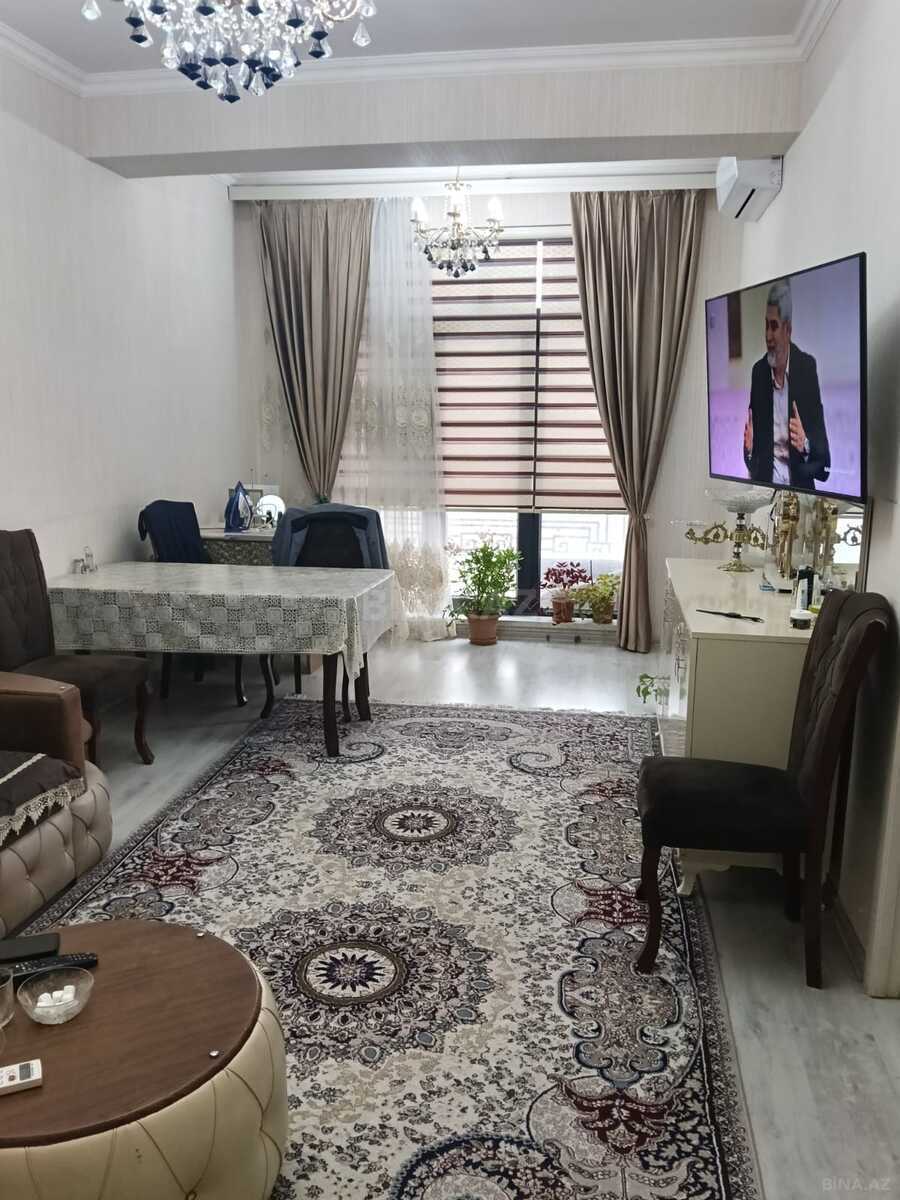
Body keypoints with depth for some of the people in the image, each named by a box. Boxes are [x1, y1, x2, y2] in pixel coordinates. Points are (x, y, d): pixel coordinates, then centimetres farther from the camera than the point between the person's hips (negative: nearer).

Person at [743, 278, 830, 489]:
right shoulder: (758, 371, 6)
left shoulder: (807, 367, -2)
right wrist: (749, 447, -12)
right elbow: (753, 437, 9)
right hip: (765, 481, 1)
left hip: (799, 484, -1)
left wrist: (806, 445, -23)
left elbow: (822, 447, -3)